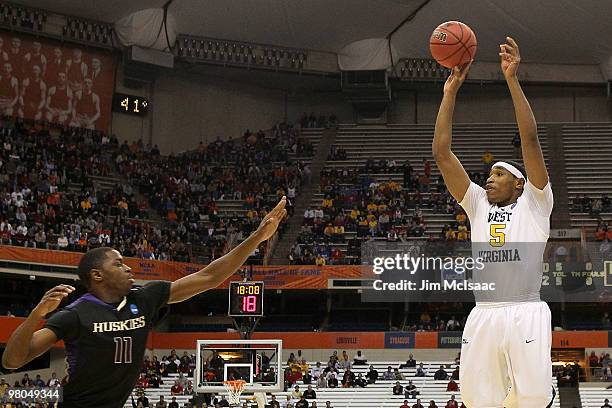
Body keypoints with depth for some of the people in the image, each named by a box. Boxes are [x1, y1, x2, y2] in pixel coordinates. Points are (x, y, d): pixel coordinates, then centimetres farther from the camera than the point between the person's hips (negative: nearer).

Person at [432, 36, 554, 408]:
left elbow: (530, 141, -2)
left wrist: (512, 79, -5)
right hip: (483, 315, 4)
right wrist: (451, 91, 12)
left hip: (526, 314, -3)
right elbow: (442, 153, 15)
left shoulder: (534, 203, 10)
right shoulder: (479, 205, 20)